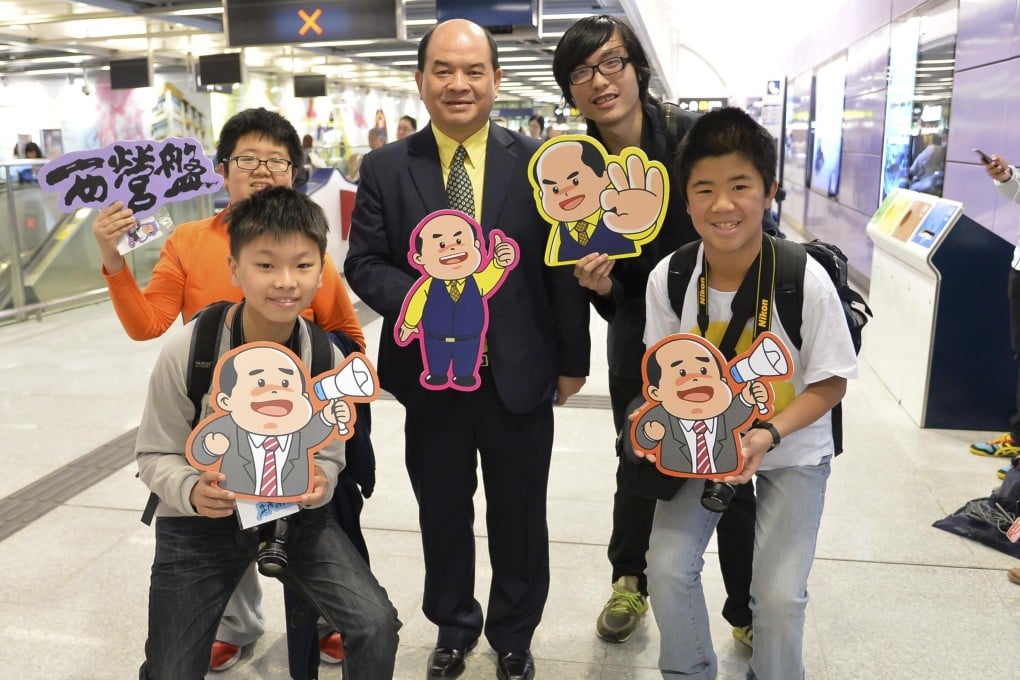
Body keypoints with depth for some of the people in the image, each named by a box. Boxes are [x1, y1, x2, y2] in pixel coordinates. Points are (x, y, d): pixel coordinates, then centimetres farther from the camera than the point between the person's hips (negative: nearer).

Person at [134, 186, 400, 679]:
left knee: (377, 626, -13)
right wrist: (191, 492, -30)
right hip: (198, 522, -1)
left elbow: (328, 455, -1)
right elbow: (155, 456, -9)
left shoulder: (327, 360, -14)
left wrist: (319, 483, -24)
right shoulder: (186, 352, -21)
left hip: (296, 513, 1)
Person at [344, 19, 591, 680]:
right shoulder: (385, 167, -1)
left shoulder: (539, 162, -2)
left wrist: (572, 360, 1)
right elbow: (364, 263, -1)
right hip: (430, 376, 1)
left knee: (520, 516, 15)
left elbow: (563, 267, 0)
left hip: (519, 374, 0)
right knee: (443, 513, 18)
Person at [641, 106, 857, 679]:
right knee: (667, 567, -3)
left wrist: (769, 434, -28)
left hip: (794, 448, -2)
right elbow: (664, 369, -2)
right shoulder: (667, 278, -18)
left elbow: (831, 382, -14)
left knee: (780, 594, -6)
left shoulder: (807, 281, -25)